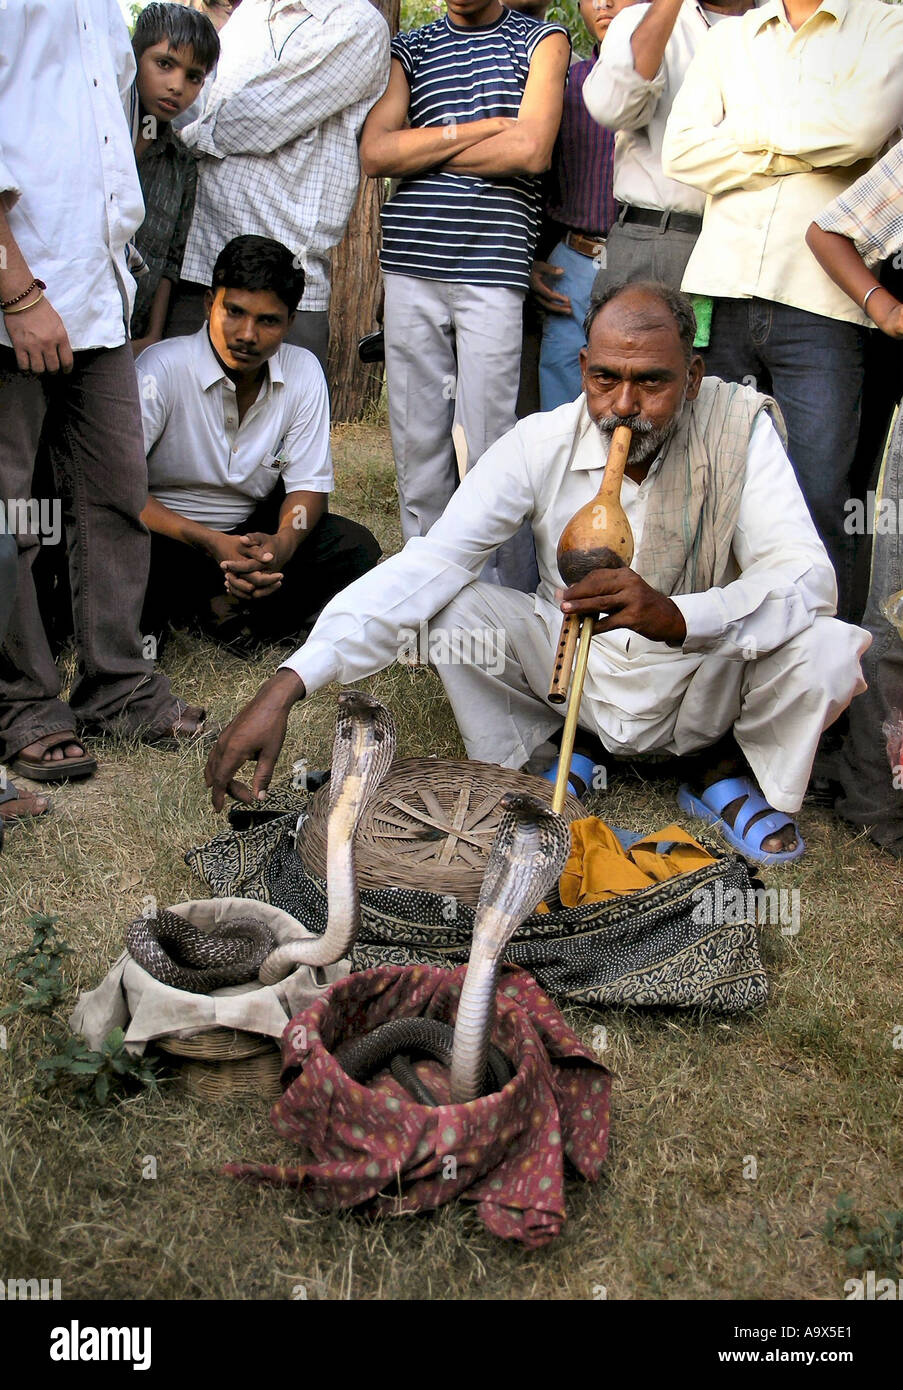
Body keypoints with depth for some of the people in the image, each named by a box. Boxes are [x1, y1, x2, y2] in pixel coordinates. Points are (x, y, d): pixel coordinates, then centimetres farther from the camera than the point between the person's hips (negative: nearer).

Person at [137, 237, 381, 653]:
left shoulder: (304, 373, -6)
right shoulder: (162, 368, -18)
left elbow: (309, 484, -4)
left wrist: (282, 544, -28)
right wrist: (210, 542, -33)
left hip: (252, 533, 4)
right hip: (167, 535, -4)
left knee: (355, 548, -18)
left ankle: (220, 607, -17)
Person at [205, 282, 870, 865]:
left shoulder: (740, 427, -18)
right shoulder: (542, 442, -15)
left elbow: (807, 578, -28)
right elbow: (429, 561, -24)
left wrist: (675, 616, -49)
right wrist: (287, 687, -36)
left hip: (699, 684, -1)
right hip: (572, 671, 1)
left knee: (826, 648, -29)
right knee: (446, 606, -21)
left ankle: (728, 773, 4)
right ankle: (536, 762, 4)